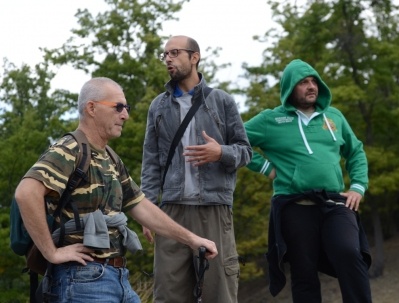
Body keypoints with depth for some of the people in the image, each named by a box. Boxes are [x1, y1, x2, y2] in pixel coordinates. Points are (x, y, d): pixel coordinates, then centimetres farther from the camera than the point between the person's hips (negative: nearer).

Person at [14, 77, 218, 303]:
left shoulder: (111, 161, 18)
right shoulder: (69, 152, -13)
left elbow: (142, 207, 22)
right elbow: (26, 192, -28)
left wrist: (190, 238, 20)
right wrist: (52, 252, -24)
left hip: (119, 277, 9)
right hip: (84, 278, -9)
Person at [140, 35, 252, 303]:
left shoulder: (222, 100, 8)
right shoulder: (158, 106, 14)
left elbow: (245, 151, 8)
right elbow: (151, 162, 11)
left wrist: (221, 153, -14)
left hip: (215, 208, -2)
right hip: (172, 209, 2)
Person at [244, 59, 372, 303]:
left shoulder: (334, 116, 17)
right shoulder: (271, 120, 5)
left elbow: (356, 152, 24)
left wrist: (358, 187, 10)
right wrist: (265, 166, -1)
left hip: (336, 204, 2)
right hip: (296, 207, -2)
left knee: (351, 256, -23)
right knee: (304, 275, 2)